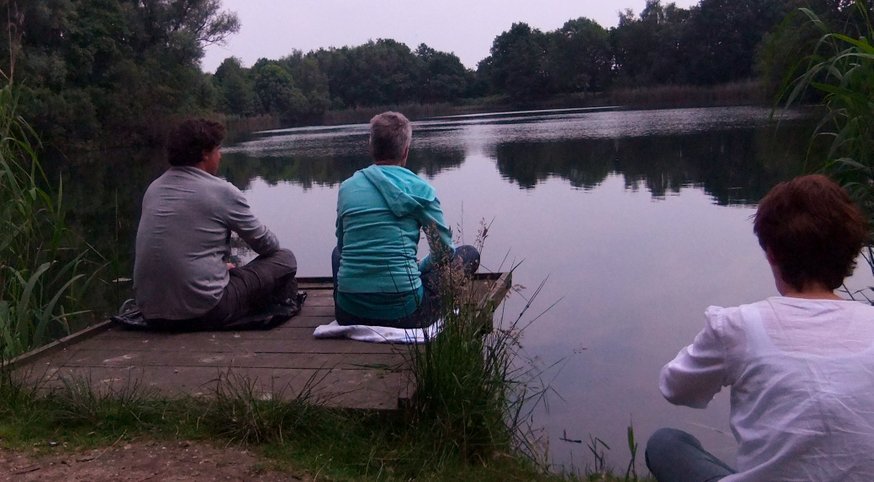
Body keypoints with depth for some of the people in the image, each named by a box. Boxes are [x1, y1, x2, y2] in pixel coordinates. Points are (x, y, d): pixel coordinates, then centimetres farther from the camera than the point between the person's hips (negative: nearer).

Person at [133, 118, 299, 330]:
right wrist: (273, 247, 26)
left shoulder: (154, 188, 10)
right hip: (203, 311, -7)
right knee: (285, 259, 11)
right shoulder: (221, 191, -9)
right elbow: (266, 244, 2)